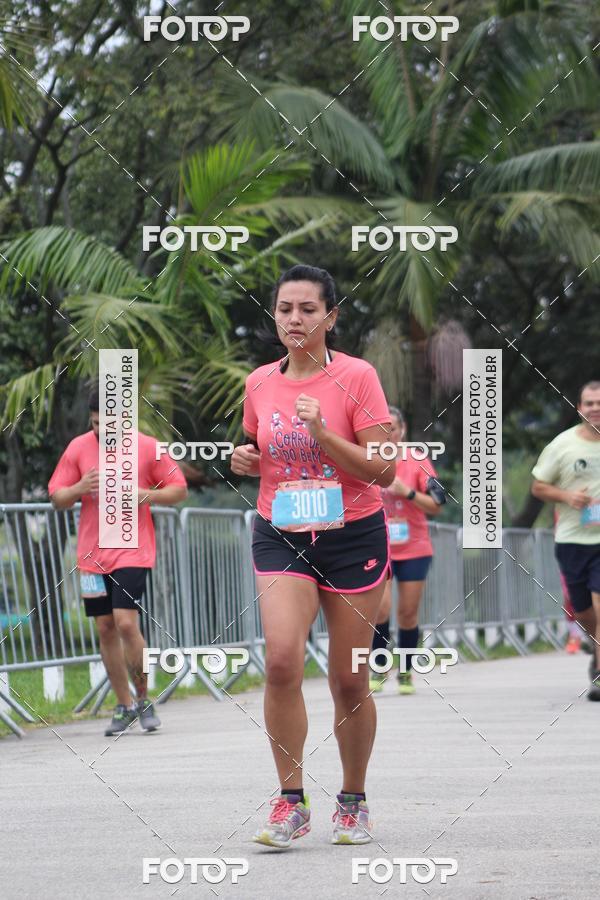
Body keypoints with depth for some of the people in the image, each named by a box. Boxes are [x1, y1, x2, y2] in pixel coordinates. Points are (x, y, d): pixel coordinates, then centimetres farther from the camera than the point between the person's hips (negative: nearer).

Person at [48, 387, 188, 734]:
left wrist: (149, 495, -16)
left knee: (126, 623, -16)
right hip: (92, 555, 4)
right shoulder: (78, 448, 4)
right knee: (106, 629, 6)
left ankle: (143, 700, 0)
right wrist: (80, 488, -14)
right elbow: (57, 498, 8)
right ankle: (125, 706, 17)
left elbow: (180, 489, 4)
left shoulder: (147, 447, -3)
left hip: (133, 552, -4)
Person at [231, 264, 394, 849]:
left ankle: (353, 801, 23)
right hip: (280, 536, 2)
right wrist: (244, 458, 0)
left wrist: (323, 434, -22)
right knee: (281, 657, -20)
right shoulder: (260, 383, 5)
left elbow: (382, 471, -10)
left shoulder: (357, 377, -7)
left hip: (353, 536, -2)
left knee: (349, 680, 3)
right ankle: (291, 802, -11)